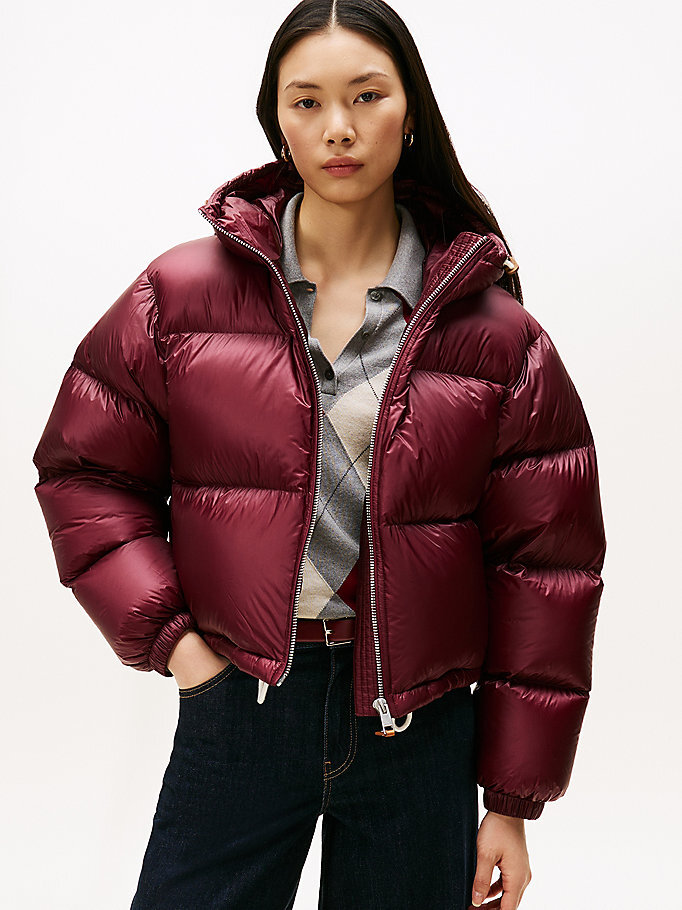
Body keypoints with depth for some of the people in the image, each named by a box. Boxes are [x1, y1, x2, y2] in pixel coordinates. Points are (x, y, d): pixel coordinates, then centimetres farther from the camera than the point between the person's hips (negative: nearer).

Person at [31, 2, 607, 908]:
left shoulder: (497, 336, -3)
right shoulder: (181, 296, -2)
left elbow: (544, 567, -1)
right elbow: (84, 470, 6)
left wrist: (514, 798, 0)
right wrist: (164, 632, -6)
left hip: (420, 729, 0)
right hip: (237, 708, 0)